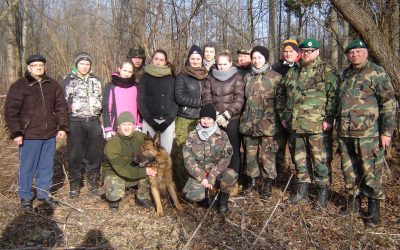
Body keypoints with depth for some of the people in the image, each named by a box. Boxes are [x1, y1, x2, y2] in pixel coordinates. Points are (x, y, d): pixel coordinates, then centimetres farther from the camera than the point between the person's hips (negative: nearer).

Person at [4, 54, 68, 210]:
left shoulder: (53, 85, 9)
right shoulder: (19, 86, -4)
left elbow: (61, 107, 12)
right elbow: (11, 111, -6)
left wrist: (62, 127, 4)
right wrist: (16, 132, -12)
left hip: (50, 134, 4)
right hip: (29, 136, -4)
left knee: (47, 166, 12)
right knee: (27, 167, 5)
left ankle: (43, 194, 28)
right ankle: (25, 197, 21)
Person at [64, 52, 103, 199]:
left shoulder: (95, 81, 14)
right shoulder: (69, 80, 5)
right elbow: (63, 100, 4)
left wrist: (96, 107, 7)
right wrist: (71, 107, -9)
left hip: (93, 121, 3)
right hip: (75, 121, -2)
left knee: (94, 153, 4)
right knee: (75, 154, 0)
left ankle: (93, 184, 16)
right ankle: (74, 185, 13)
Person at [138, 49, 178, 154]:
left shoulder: (171, 78, 9)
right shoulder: (145, 77, 5)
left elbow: (176, 100, 4)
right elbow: (141, 101, 0)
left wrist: (169, 119, -8)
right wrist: (150, 120, -10)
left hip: (167, 120, 1)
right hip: (150, 120, -1)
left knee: (166, 151, 1)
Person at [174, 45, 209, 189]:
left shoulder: (206, 76, 12)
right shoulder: (182, 76, 2)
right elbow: (180, 97, -8)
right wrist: (200, 102, -11)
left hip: (201, 119, 3)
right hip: (185, 119, -2)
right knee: (182, 152, -3)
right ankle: (182, 183, 9)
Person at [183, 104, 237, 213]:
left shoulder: (222, 135, -3)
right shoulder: (192, 136, -3)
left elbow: (225, 158, -9)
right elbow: (188, 160, -7)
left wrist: (212, 177, -20)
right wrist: (202, 179, -17)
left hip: (217, 172, 0)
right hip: (198, 174, 0)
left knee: (231, 175, -32)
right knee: (192, 196, -28)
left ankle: (223, 199, -1)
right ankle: (205, 193, 11)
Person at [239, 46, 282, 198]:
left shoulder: (275, 77, -2)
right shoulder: (247, 77, 13)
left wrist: (279, 119, -4)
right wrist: (244, 118, 15)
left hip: (267, 122, -4)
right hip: (249, 121, 5)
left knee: (267, 154, -1)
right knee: (250, 153, 10)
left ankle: (268, 184, 13)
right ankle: (253, 181, 24)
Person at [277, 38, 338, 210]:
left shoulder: (326, 72, -2)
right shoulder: (292, 73, 15)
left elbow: (333, 96, -10)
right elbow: (281, 95, 22)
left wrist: (329, 119, -15)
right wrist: (283, 115, 15)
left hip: (318, 125, -5)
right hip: (295, 125, 6)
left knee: (320, 160, 1)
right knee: (299, 159, 15)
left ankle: (323, 192, 17)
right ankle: (303, 189, 30)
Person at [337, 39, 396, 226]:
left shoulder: (376, 73, -4)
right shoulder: (344, 75, 15)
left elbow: (388, 102, -7)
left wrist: (387, 131, -12)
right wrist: (338, 126, 20)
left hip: (368, 133, -6)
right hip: (345, 133, 6)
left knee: (371, 172, 1)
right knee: (349, 170, 14)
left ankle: (374, 210, 15)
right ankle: (353, 202, 30)